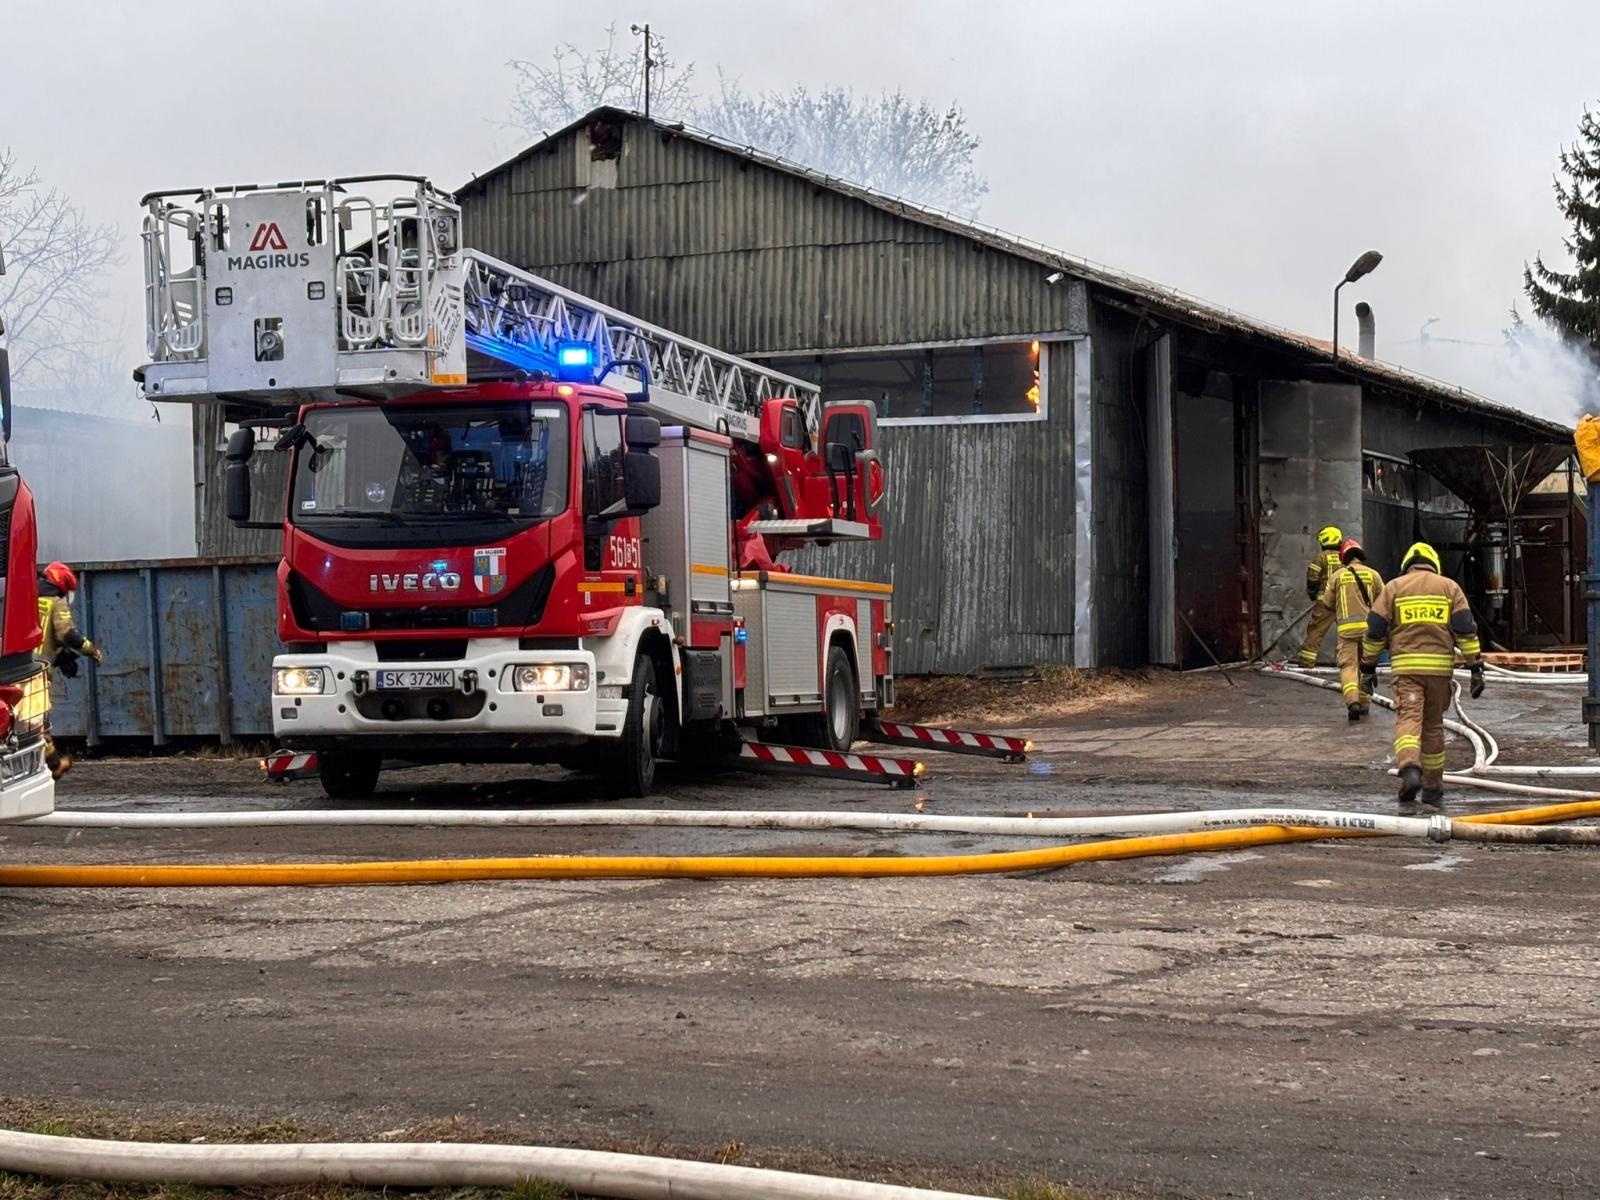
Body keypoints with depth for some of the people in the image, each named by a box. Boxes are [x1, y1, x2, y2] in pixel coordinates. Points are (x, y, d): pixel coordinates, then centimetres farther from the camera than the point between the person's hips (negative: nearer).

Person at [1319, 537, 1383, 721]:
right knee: (1366, 666, 17)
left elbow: (1327, 603, 7)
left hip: (1346, 628, -2)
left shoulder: (1337, 576, 3)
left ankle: (1352, 701, -26)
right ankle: (1364, 702, 22)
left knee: (1348, 666, -5)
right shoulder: (1372, 574, 5)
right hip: (1368, 626, 2)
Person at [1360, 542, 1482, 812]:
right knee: (1433, 726, 13)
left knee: (1408, 718, -11)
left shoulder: (1394, 587, 10)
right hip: (1440, 666, 2)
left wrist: (1368, 667, 13)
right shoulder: (1450, 587, 12)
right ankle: (1433, 790, 21)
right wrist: (1475, 667, 5)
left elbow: (1375, 629, 6)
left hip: (1406, 666, -2)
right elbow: (1466, 629, 4)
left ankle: (1409, 768, -38)